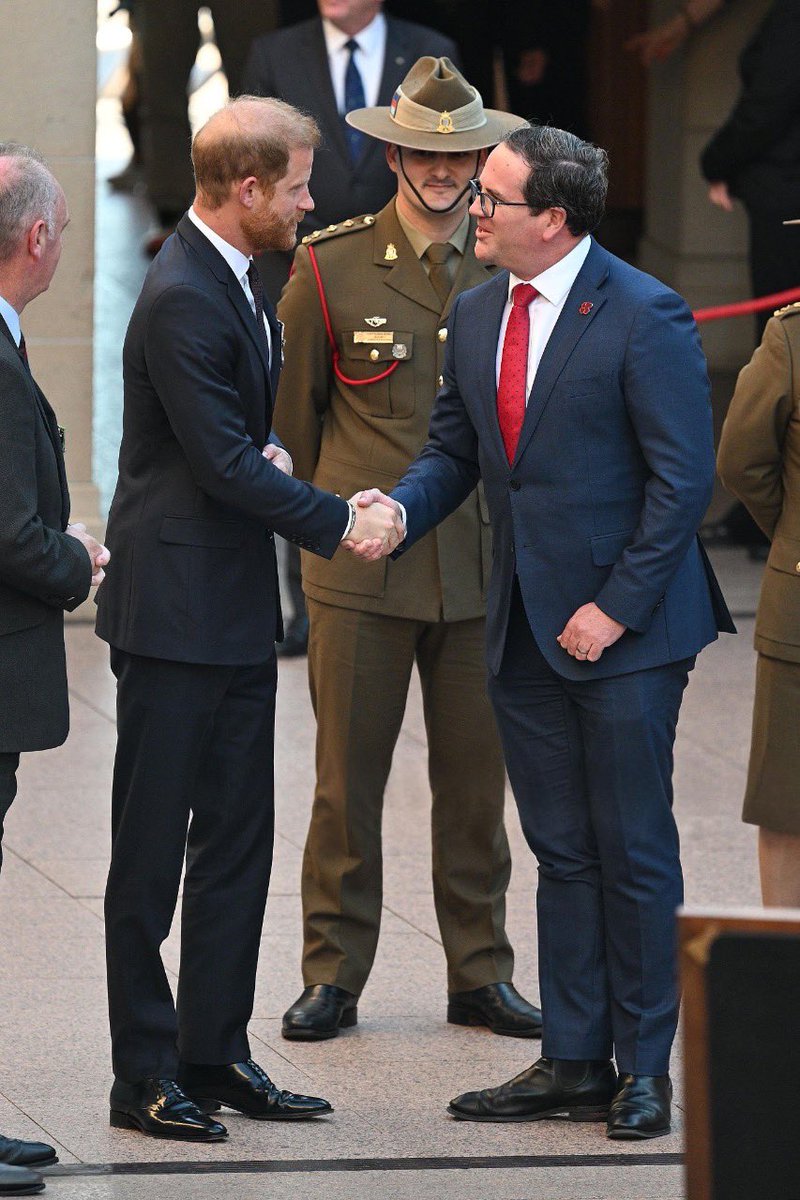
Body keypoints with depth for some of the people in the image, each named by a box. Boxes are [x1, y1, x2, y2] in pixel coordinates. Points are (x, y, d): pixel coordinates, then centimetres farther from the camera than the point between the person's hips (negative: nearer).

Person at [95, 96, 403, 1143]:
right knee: (152, 852, -1)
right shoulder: (182, 299, -20)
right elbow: (225, 465, -21)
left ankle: (215, 1055, 20)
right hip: (175, 610, -10)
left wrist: (266, 454, 3)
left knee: (237, 841, 13)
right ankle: (146, 1076, 5)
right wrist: (340, 524, -13)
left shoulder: (235, 276, 11)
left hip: (236, 607, 10)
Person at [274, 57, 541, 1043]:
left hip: (483, 574, 2)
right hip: (362, 570, -2)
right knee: (346, 783, 1)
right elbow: (287, 413, 9)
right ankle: (332, 976, 10)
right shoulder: (329, 268, 0)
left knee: (476, 783, 6)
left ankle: (480, 977, 17)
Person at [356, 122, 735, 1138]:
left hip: (623, 630, -7)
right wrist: (400, 510, -6)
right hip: (525, 632, 7)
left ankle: (642, 1066, 10)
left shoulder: (644, 317, -12)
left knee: (633, 854, 1)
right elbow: (454, 448, 16)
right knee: (561, 853, 11)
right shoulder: (476, 314, 10)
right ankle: (572, 1063, 16)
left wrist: (618, 606, -15)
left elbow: (683, 477, -13)